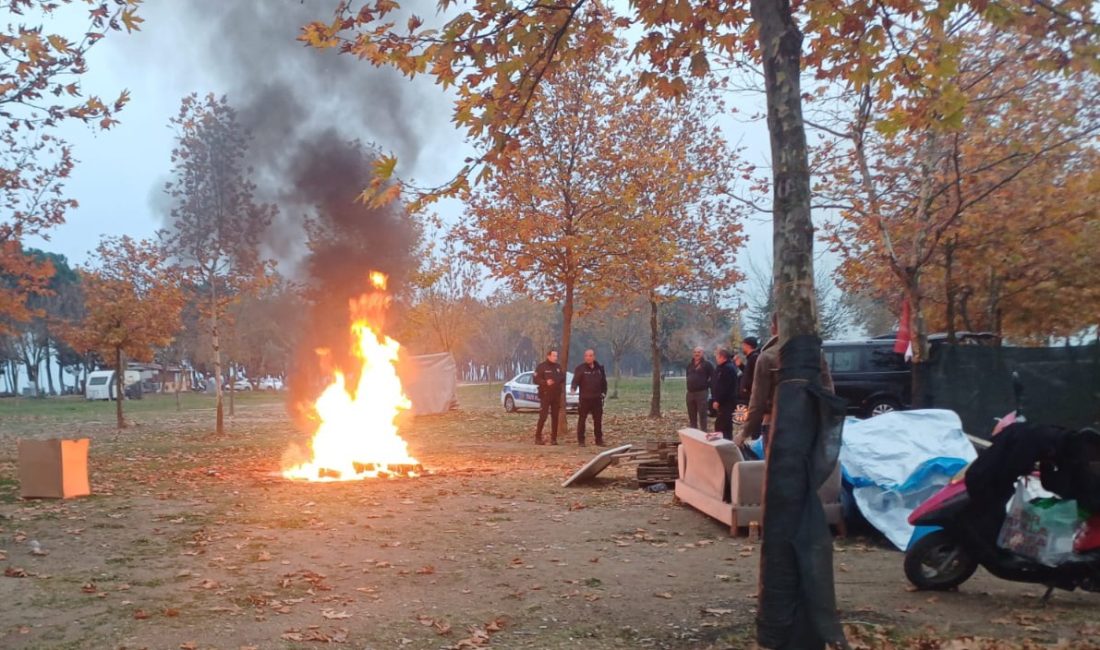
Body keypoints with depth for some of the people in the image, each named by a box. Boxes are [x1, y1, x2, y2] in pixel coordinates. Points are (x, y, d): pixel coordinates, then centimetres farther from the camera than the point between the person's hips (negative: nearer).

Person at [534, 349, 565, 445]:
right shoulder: (542, 366, -4)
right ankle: (538, 437, -2)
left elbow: (563, 378, 20)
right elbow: (536, 379, -8)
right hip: (545, 395, -5)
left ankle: (554, 438, 11)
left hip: (556, 395, 5)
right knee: (543, 416, -9)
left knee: (555, 417, 6)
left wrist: (560, 381, -2)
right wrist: (545, 382, -22)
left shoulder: (558, 366, 12)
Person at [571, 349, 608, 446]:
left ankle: (599, 440, 15)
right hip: (584, 398, -4)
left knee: (598, 420, 7)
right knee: (582, 419, -1)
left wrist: (604, 392, 10)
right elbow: (575, 380, -17)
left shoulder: (599, 368, 9)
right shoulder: (580, 368, -5)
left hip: (597, 398, 4)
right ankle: (581, 440, 5)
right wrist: (574, 388, -35)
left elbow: (604, 381, 17)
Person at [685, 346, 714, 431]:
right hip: (690, 393, 6)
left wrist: (707, 385, -8)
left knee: (702, 415, -6)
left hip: (701, 392, -6)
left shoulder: (707, 364, -4)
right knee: (692, 416, 11)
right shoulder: (689, 364, 15)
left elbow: (713, 377, -7)